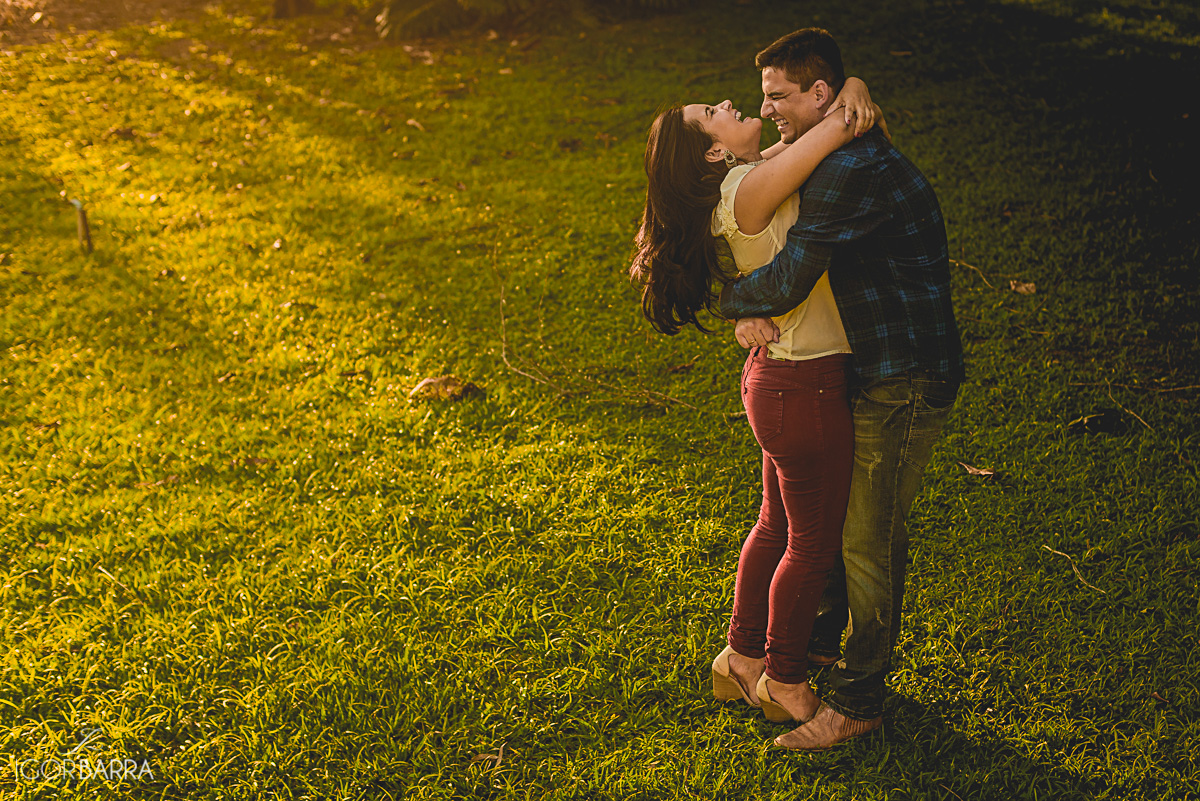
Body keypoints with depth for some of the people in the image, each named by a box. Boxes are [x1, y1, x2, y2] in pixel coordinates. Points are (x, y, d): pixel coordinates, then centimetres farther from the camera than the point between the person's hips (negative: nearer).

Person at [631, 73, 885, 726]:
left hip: (778, 377, 9)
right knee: (815, 542, 9)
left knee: (778, 526, 22)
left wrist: (853, 91, -7)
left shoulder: (774, 168, 6)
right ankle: (784, 683, 29)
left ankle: (741, 660, 40)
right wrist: (847, 118, -14)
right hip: (806, 390, -9)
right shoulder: (747, 191, -22)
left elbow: (846, 104, 13)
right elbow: (842, 129, -34)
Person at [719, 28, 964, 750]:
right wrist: (754, 305, -7)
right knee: (837, 513, 23)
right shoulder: (835, 160, 9)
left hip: (905, 387, -10)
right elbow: (778, 239, 14)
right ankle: (830, 635, 43)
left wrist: (732, 299, -11)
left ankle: (859, 700, 14)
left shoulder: (857, 172, -26)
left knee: (870, 540, 0)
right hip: (870, 373, 10)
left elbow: (788, 280, -32)